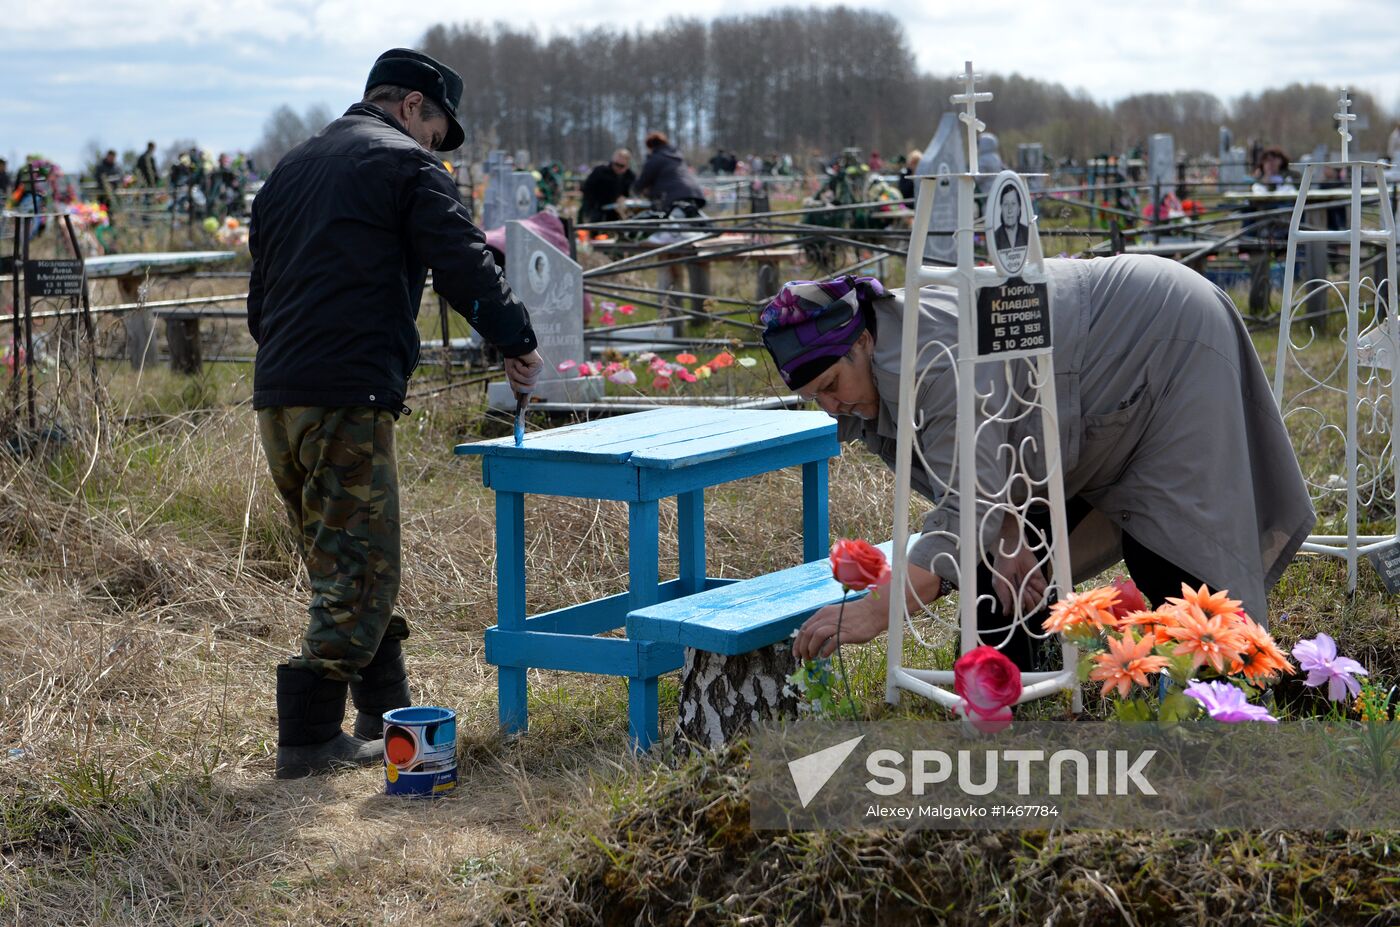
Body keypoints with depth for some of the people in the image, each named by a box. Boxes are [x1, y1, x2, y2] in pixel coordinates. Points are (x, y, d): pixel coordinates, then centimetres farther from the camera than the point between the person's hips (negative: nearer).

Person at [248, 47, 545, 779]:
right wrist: (518, 342, 2)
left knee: (344, 569, 17)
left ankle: (388, 718, 24)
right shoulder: (404, 165, -1)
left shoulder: (290, 169, 23)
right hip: (348, 401, -8)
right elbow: (465, 268, -10)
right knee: (360, 571, -1)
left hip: (276, 398, 8)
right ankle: (309, 739, -1)